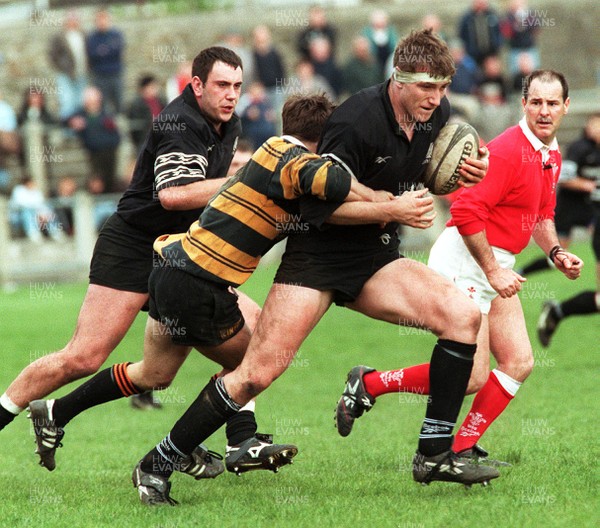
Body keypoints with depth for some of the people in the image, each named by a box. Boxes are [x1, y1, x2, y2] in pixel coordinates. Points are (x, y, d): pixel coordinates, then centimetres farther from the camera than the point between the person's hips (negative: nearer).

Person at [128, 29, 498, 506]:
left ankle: (435, 455, -5)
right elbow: (321, 202, -19)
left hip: (376, 260, 7)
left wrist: (465, 172, -2)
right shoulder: (357, 121, -22)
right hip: (317, 257, -7)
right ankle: (157, 466, -2)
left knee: (463, 315, -12)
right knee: (258, 373, -14)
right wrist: (392, 208, -21)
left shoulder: (436, 113, 0)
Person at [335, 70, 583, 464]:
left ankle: (462, 449, 9)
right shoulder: (508, 150, -19)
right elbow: (466, 213, -25)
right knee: (472, 376, -13)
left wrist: (555, 252, 9)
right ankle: (368, 384, 2)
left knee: (519, 363, 2)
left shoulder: (552, 156, 12)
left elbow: (541, 215, 27)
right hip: (464, 262, -9)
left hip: (497, 265, 9)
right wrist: (492, 269, -22)